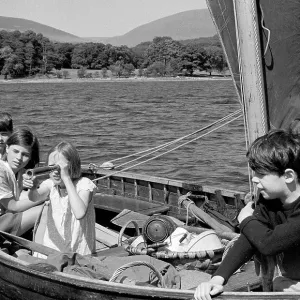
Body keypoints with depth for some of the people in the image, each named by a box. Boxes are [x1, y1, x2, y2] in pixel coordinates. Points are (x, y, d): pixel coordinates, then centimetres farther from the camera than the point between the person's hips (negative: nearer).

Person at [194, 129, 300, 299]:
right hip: (285, 284, 6)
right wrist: (218, 278, -21)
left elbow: (269, 244, -28)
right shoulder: (267, 202, -1)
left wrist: (247, 220, -8)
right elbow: (248, 242, -8)